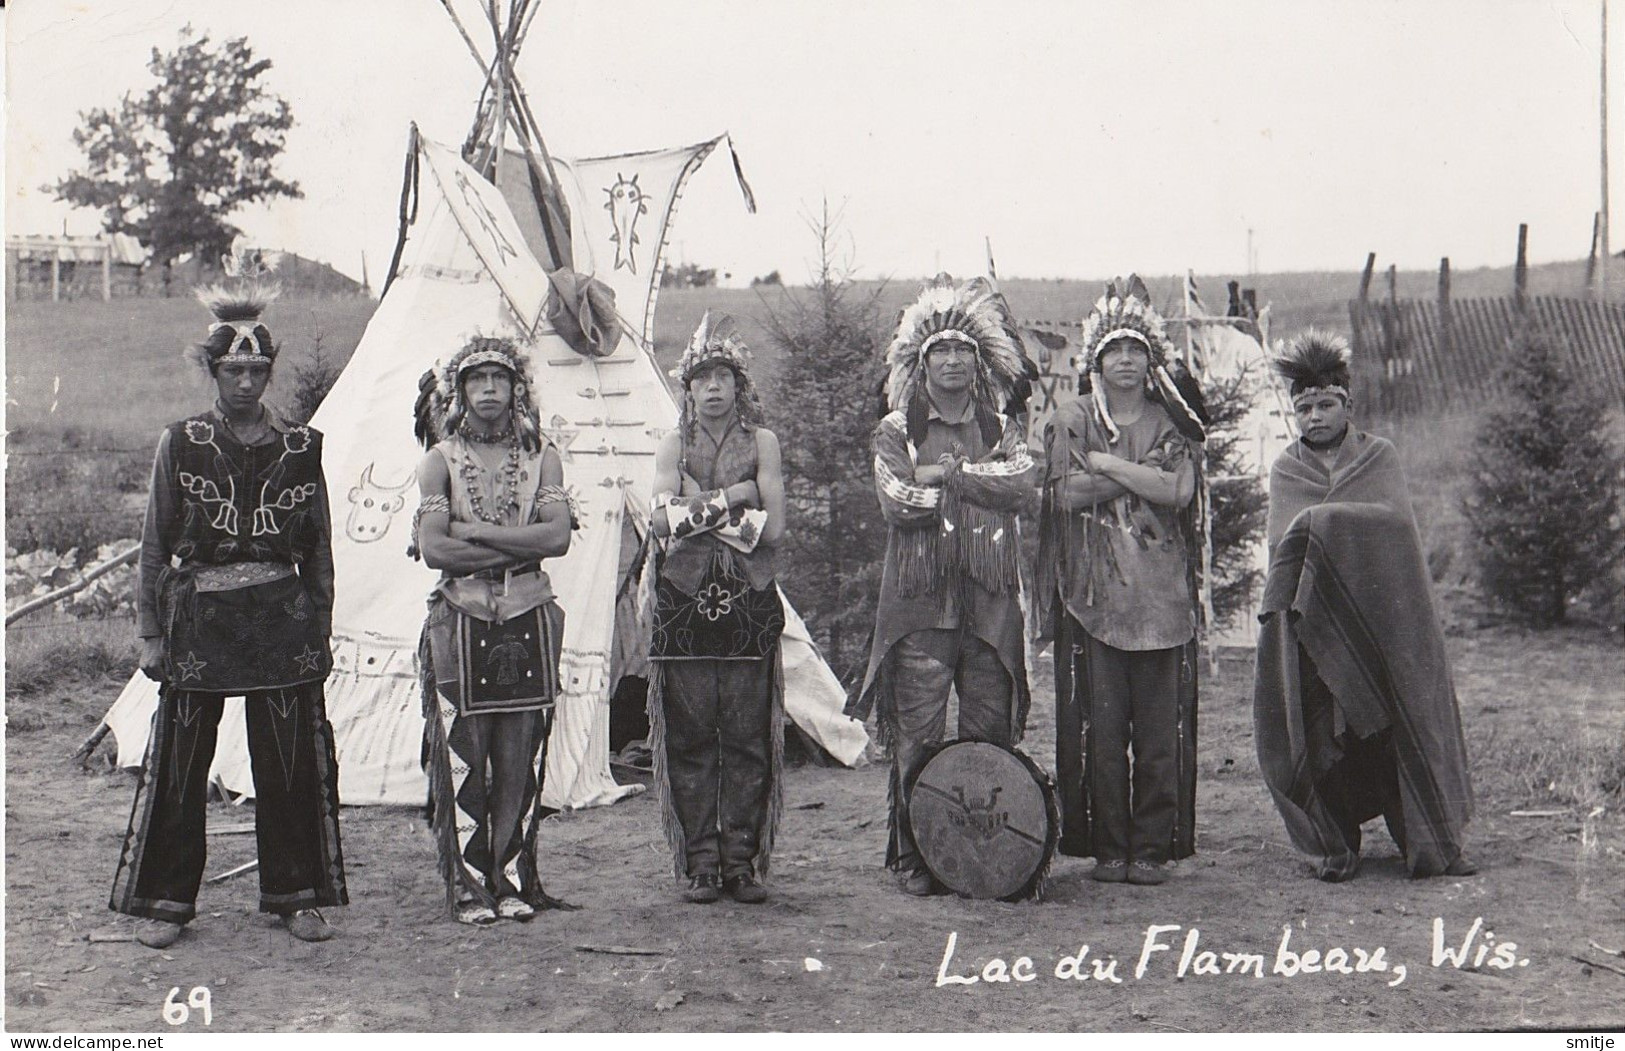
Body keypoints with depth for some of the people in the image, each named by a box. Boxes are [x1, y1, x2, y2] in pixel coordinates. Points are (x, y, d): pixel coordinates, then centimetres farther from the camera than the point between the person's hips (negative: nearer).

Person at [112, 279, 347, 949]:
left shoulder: (300, 447, 5)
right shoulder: (181, 444, 1)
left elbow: (320, 548, 10)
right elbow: (155, 545, 4)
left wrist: (320, 633, 7)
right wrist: (152, 634, 0)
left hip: (280, 619, 1)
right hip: (199, 618, -1)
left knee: (293, 762, 3)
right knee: (179, 764, 2)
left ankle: (295, 894, 16)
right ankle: (167, 901, 13)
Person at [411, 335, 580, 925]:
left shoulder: (541, 456, 8)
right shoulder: (441, 459, 3)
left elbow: (559, 536, -7)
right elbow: (433, 549, -10)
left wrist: (476, 531, -12)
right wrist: (522, 546, -11)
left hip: (529, 624, 2)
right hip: (460, 624, -1)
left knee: (521, 762, 3)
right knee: (462, 761, -1)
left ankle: (514, 882, 11)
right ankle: (467, 887, 6)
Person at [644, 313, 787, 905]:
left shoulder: (761, 442, 8)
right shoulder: (674, 445, 11)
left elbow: (772, 527, -4)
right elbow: (662, 520, -5)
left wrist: (696, 510, -6)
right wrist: (732, 500, -11)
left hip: (749, 603, 0)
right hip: (684, 603, 1)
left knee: (747, 737, 0)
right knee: (690, 735, 0)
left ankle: (742, 862, 7)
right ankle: (700, 864, 6)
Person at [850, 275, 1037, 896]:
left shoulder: (1002, 429, 15)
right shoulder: (895, 431, 8)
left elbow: (1022, 484, -5)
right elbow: (898, 501, -10)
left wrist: (948, 473, -9)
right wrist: (980, 486, -5)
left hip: (991, 602, 2)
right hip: (920, 601, -2)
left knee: (992, 733, 3)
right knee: (917, 735, -4)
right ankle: (913, 858, 2)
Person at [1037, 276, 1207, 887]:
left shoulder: (1175, 425, 12)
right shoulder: (1073, 421, 9)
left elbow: (1177, 491, -5)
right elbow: (1066, 492, -6)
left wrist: (1105, 464, -5)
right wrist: (1143, 474, -6)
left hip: (1160, 592, 1)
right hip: (1094, 590, -1)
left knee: (1160, 723, -2)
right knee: (1100, 722, -4)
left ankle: (1153, 848, 4)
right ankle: (1107, 849, 3)